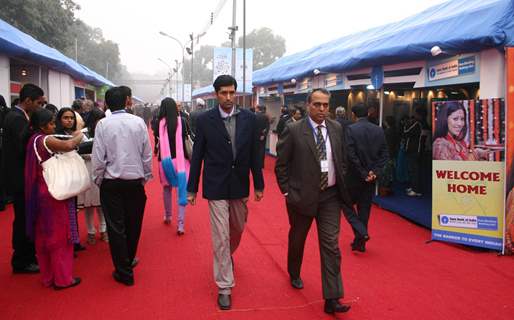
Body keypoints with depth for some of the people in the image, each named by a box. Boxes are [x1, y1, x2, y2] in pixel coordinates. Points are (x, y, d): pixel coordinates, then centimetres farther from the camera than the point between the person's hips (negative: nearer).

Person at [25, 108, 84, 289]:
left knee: (43, 234, 15)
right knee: (58, 234, 2)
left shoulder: (34, 140, 9)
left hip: (39, 191, 9)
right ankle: (62, 278, 11)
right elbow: (69, 145, -32)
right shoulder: (45, 140, -17)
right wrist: (78, 136, -13)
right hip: (52, 192, -9)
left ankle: (47, 276, 27)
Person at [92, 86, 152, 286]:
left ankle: (124, 272, 13)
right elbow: (147, 154, -3)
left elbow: (98, 157, -7)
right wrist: (145, 176, 10)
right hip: (135, 181, 1)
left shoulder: (103, 125, -8)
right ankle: (129, 260, 37)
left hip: (111, 183, -1)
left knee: (116, 227, 8)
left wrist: (98, 179, 7)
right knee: (133, 224, 18)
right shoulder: (138, 122, -6)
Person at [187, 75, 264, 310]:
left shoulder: (249, 118, -2)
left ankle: (227, 256, 53)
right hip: (216, 187, -3)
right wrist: (192, 188, -1)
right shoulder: (205, 120, -7)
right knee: (221, 237, 0)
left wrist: (258, 184, 4)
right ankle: (224, 286, 12)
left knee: (237, 229, 21)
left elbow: (254, 153, 2)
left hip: (240, 186, 3)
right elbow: (197, 156, -3)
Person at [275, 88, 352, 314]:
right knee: (297, 239, 18)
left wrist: (342, 185, 6)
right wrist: (287, 192, -9)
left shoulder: (337, 129, 3)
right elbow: (281, 164, -6)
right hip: (302, 195, -2)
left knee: (331, 245, -1)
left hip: (330, 196, 2)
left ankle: (331, 299, 4)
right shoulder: (293, 131, -9)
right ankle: (294, 274, 46)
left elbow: (342, 160, 12)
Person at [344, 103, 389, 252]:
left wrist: (363, 173, -12)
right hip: (371, 176, 5)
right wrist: (374, 172, -4)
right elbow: (385, 154, 1)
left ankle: (361, 232, -6)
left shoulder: (351, 129, -12)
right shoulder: (379, 130, 3)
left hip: (354, 176, -5)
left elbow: (351, 155, -18)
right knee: (364, 208, 13)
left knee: (347, 204, 12)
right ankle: (360, 242, 20)